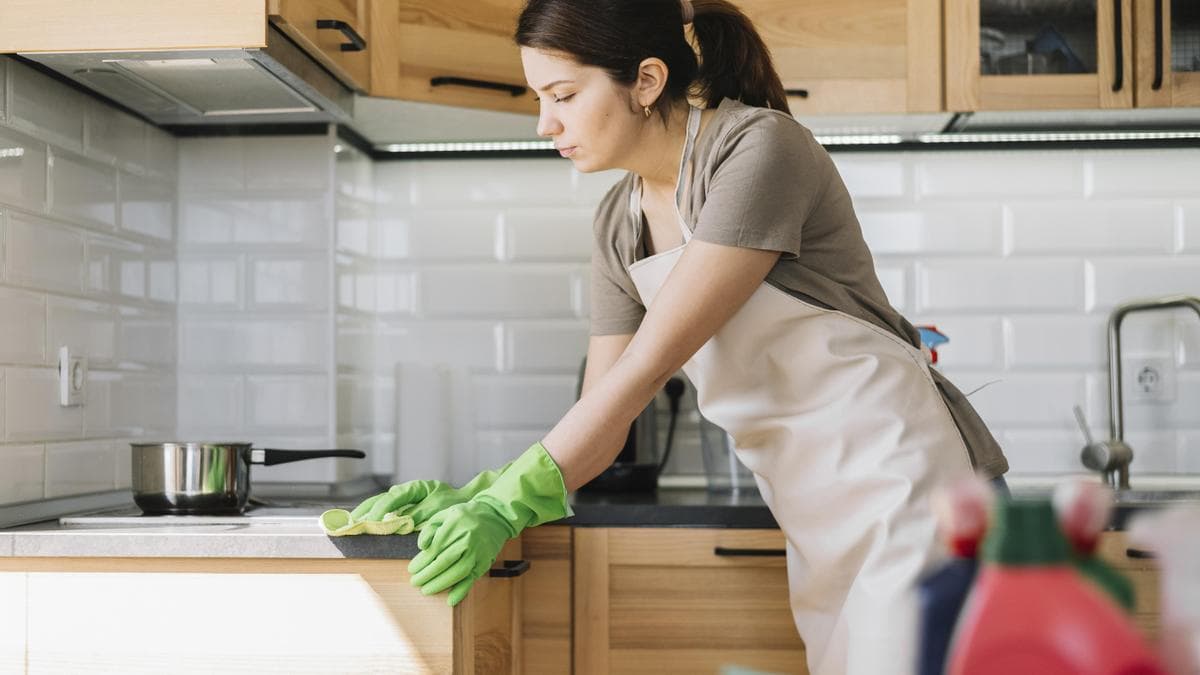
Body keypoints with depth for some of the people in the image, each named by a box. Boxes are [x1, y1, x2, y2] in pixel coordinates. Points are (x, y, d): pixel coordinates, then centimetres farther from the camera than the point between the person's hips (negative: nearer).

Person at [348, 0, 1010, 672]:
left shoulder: (760, 149, -17)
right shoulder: (620, 223, 7)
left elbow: (649, 364, -23)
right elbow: (601, 420, 5)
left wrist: (509, 503, -24)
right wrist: (476, 496, -10)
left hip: (899, 473, -7)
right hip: (815, 514, 7)